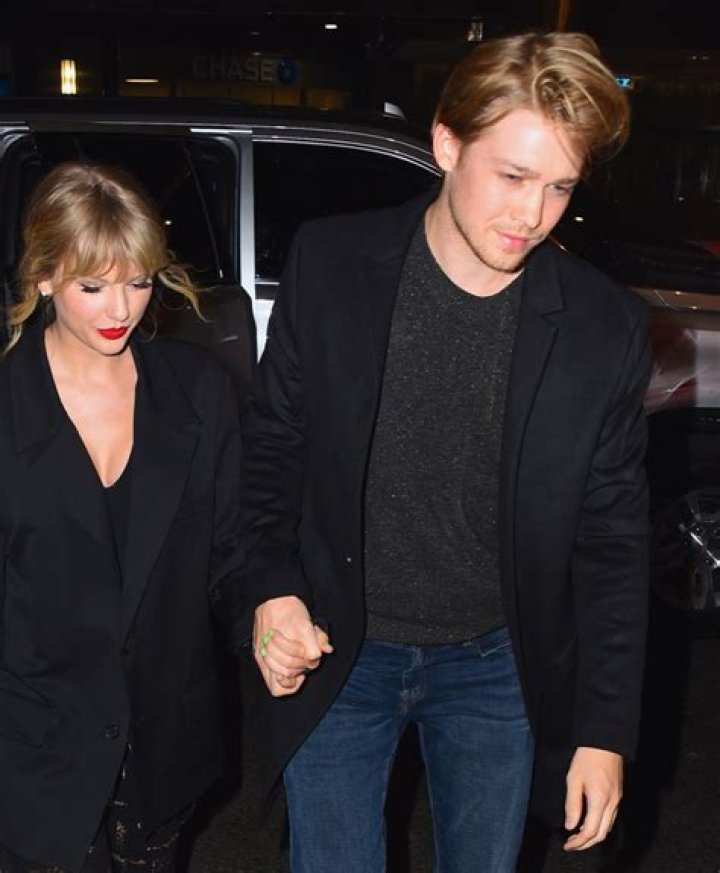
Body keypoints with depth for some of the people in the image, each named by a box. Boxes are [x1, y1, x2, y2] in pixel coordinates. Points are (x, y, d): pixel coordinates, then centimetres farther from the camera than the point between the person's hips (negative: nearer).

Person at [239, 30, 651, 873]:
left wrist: (607, 730, -3)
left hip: (498, 670, 1)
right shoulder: (330, 263, -11)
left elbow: (612, 542, -4)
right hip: (337, 654, 0)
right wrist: (270, 586, -13)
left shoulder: (606, 326, -11)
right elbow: (271, 440, 0)